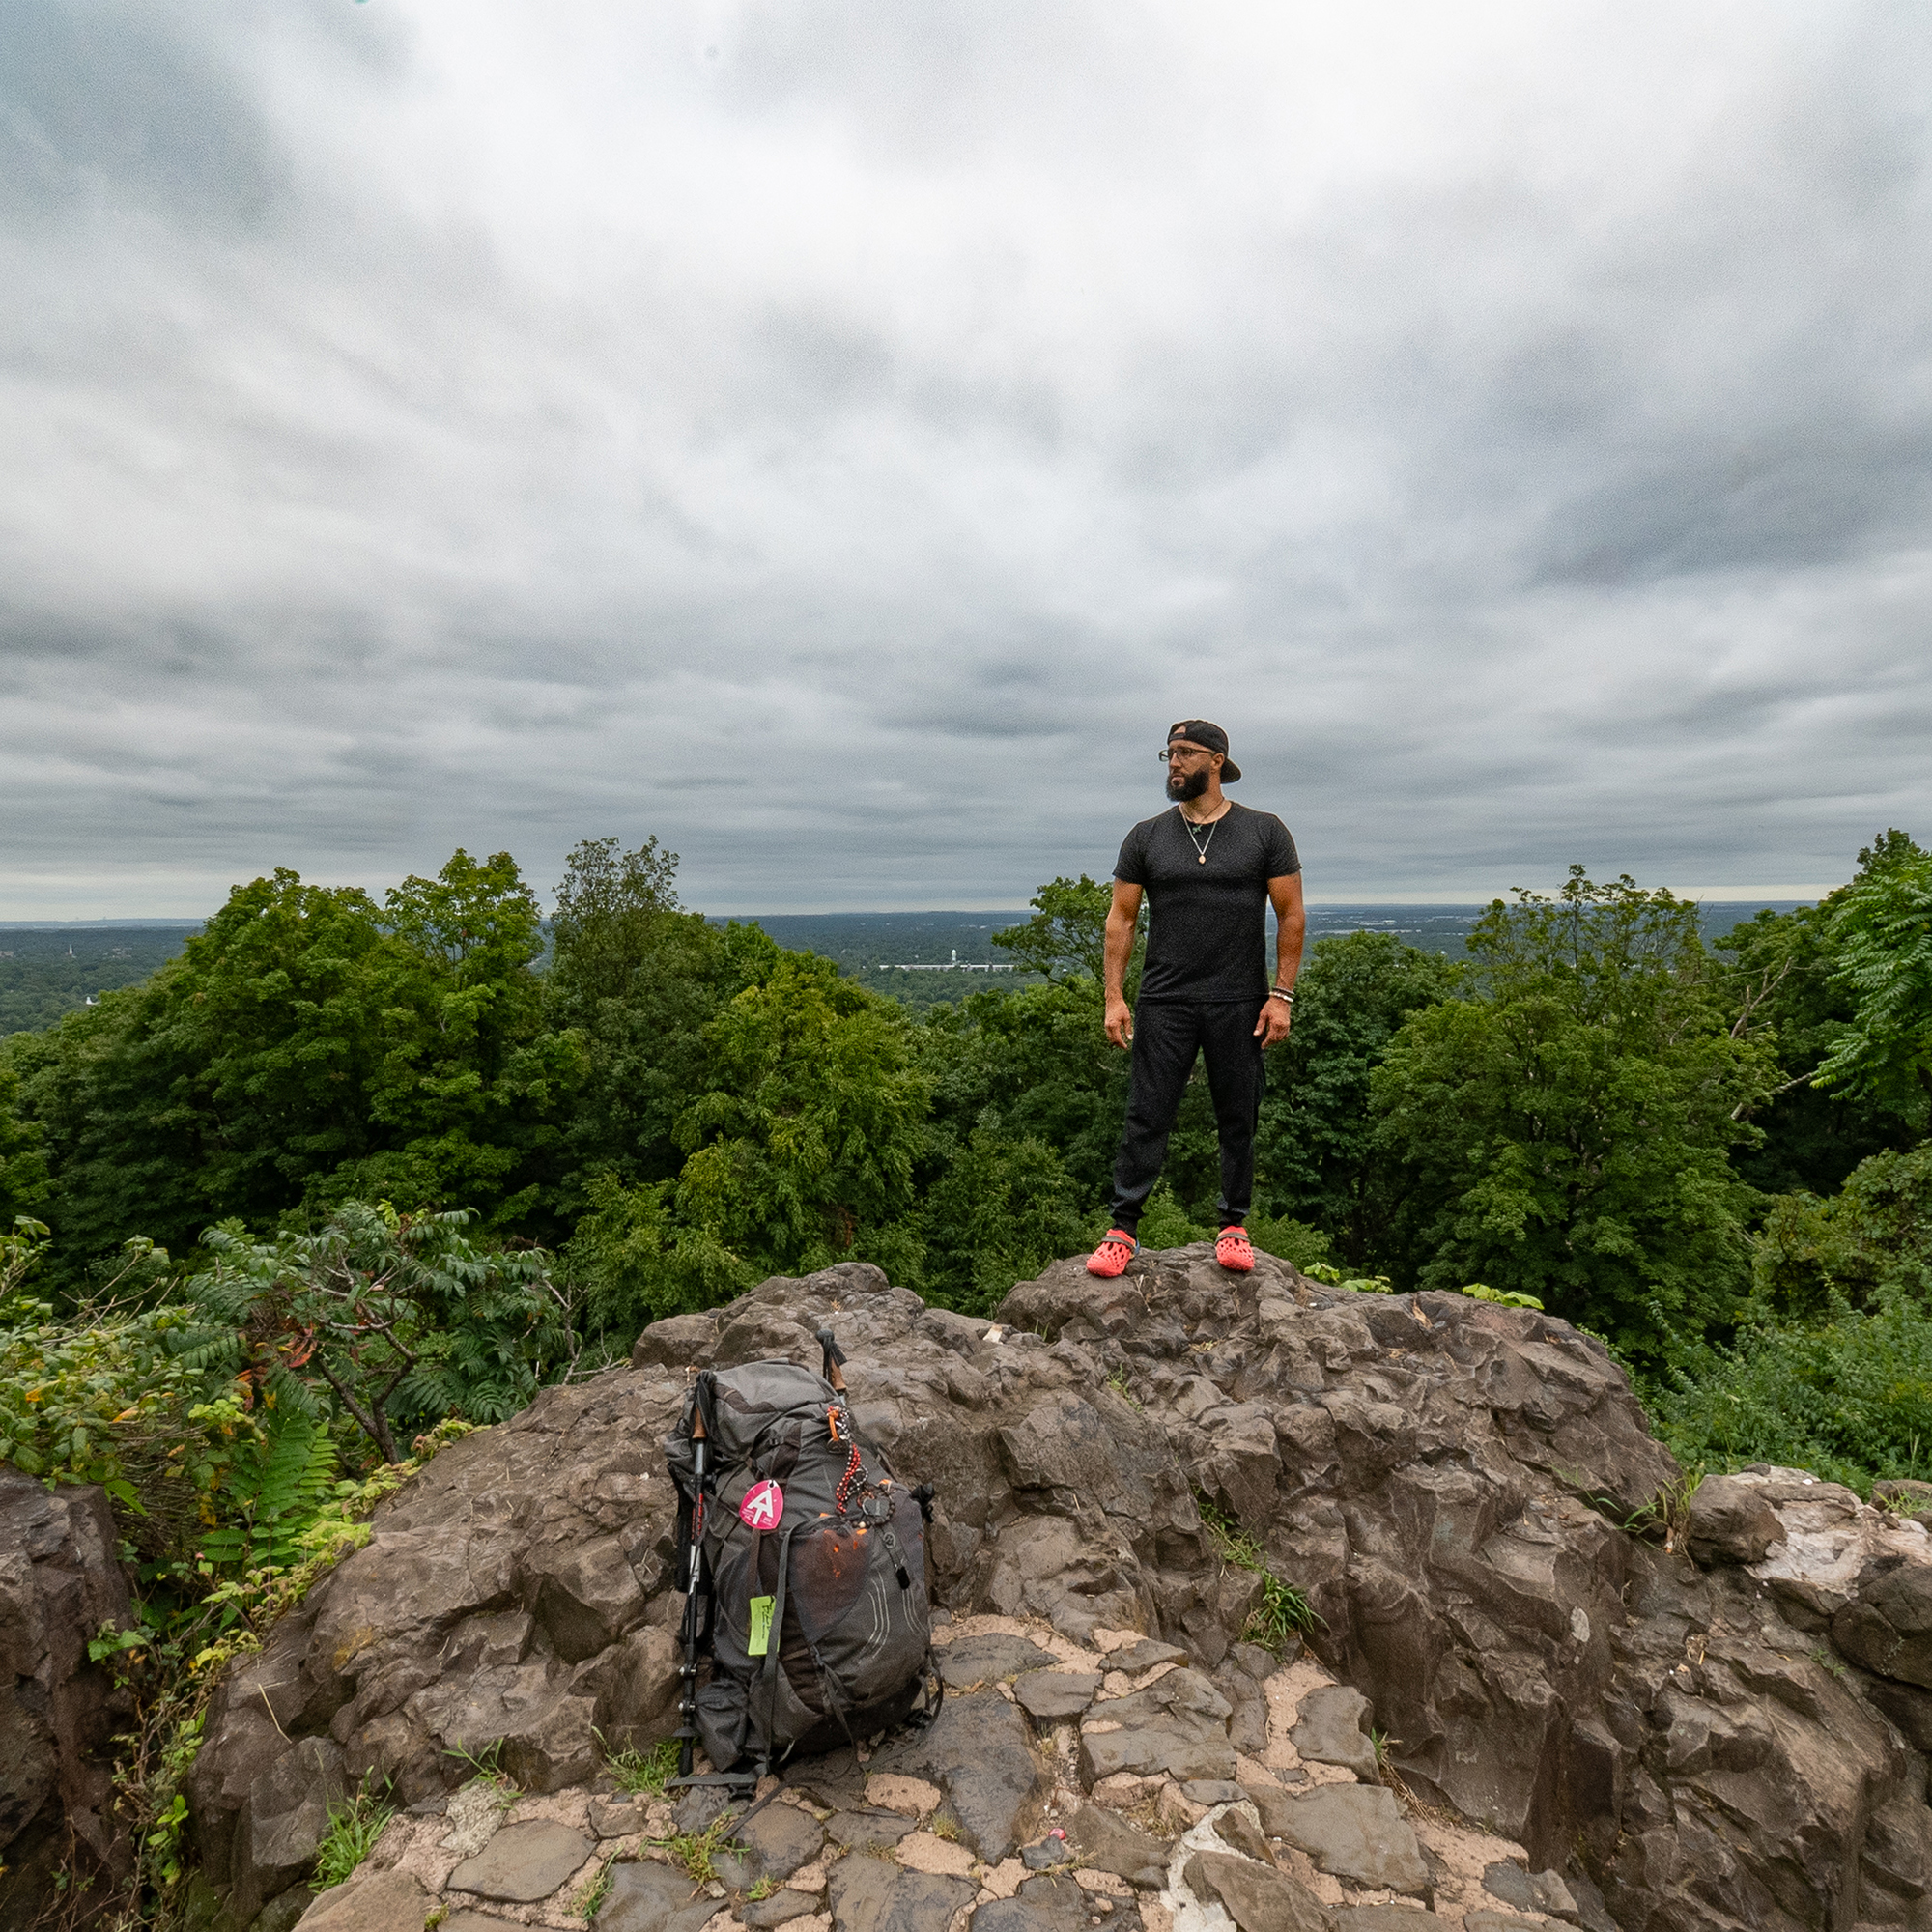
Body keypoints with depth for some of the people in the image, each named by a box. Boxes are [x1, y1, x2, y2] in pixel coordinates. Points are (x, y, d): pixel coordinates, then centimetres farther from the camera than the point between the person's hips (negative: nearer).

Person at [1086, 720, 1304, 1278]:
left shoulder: (1264, 832, 3)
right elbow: (1121, 918, 6)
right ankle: (1123, 1230, 7)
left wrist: (1282, 995, -4)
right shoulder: (1147, 837, 7)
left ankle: (1234, 1227, 22)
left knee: (1238, 1120, 8)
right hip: (1163, 1003, 1)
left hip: (1239, 1004, 0)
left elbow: (1291, 914, 3)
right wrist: (1114, 996, -2)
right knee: (1146, 1117, -1)